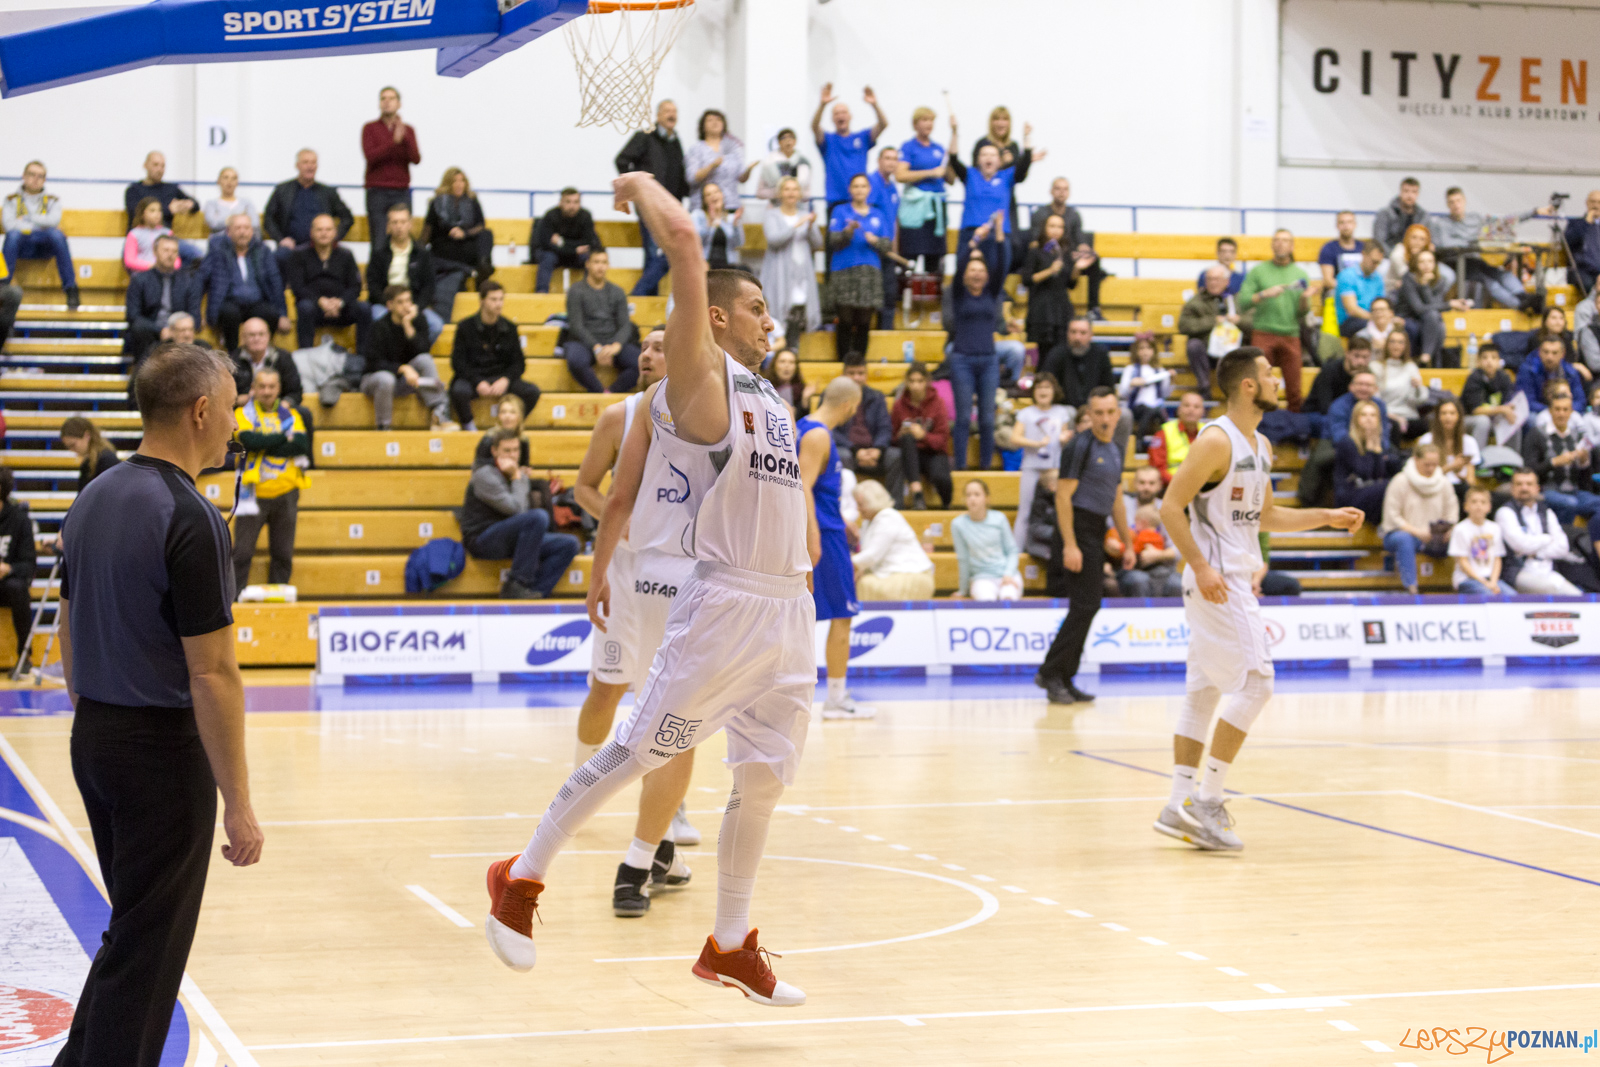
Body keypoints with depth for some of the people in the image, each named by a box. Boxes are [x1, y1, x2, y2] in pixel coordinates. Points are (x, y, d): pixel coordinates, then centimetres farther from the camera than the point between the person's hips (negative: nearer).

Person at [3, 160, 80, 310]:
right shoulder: (12, 200, 14)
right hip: (22, 246, -1)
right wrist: (39, 225, -7)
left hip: (44, 247, 1)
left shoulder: (52, 201, 17)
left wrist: (27, 219, -3)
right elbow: (8, 224, -5)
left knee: (56, 234, -34)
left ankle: (70, 288, -33)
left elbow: (53, 220, -5)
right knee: (13, 234, -36)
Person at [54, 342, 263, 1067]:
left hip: (93, 740, 8)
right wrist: (238, 804, -16)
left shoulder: (93, 500, 7)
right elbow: (211, 674, -20)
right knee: (148, 946, 1)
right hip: (164, 749, -8)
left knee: (132, 927, 21)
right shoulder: (189, 519, -19)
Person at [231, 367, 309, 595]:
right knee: (242, 552, -5)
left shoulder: (290, 413, 10)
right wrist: (285, 438, -9)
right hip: (253, 494, -3)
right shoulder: (244, 412, 3)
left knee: (283, 554, 6)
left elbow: (302, 444, -8)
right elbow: (249, 440, -17)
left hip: (285, 493, 3)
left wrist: (264, 445, -14)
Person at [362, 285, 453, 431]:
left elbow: (420, 352, -16)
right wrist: (403, 369, -31)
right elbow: (374, 363, -17)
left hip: (404, 379, 4)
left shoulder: (417, 322, -3)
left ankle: (440, 416, -32)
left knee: (425, 359, -24)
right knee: (386, 379, -40)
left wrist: (408, 326, -25)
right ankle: (383, 427, -20)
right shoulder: (379, 327, -14)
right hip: (374, 377, -4)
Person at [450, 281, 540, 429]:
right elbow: (458, 363, -4)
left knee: (532, 391, -24)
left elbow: (518, 363, 8)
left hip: (500, 379, 2)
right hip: (471, 378, -2)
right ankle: (468, 425, -8)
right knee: (459, 391, -38)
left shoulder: (509, 328, 7)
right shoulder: (465, 327, -1)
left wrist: (505, 380, -13)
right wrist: (478, 383, -19)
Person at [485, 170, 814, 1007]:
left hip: (789, 610, 8)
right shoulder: (696, 374, -5)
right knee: (638, 749, -5)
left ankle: (730, 947, 20)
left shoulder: (767, 397, 19)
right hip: (724, 606, -8)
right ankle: (522, 879, 9)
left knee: (764, 778, 10)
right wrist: (642, 188, 0)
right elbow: (684, 242, -15)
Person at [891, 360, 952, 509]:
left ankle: (946, 502, 3)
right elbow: (893, 435, 7)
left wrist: (924, 436, -26)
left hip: (934, 453, -2)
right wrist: (902, 434, -17)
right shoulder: (900, 404, 2)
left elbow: (942, 439, -6)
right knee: (907, 438, -34)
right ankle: (917, 493, -42)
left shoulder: (937, 402, -2)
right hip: (910, 454, 2)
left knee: (940, 477, -36)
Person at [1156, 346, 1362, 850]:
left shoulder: (1261, 446, 14)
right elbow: (1171, 507, -17)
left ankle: (1180, 805, 12)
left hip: (1237, 580, 9)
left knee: (1204, 691, 9)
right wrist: (1201, 566, -24)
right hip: (1217, 581, -9)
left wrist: (1328, 517, 17)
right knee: (1256, 682, -12)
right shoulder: (1215, 441, -14)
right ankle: (1206, 799, -9)